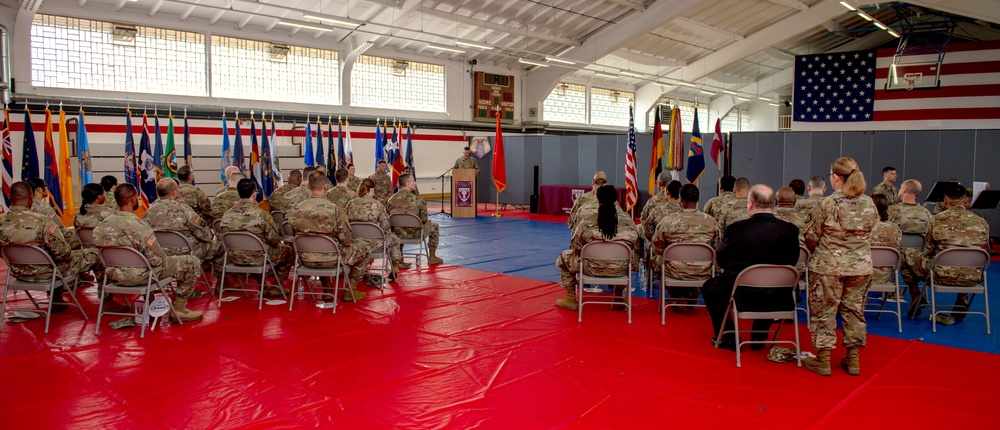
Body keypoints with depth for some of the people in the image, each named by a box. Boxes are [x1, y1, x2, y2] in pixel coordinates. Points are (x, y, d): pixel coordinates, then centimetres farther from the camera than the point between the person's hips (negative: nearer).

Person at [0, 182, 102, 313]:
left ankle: (56, 298, 41)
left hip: (18, 273, 6)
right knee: (93, 254, 11)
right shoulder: (41, 221, -28)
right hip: (44, 272, -6)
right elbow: (63, 253, -23)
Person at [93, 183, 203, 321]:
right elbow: (157, 260, -23)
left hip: (115, 276, 8)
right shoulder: (139, 227, -27)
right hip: (140, 277, -8)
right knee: (192, 263, 4)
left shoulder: (102, 226, -6)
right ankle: (178, 309, 11)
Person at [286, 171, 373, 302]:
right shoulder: (333, 209, -20)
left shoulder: (295, 209, -8)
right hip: (330, 259, -5)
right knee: (364, 248, 17)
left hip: (306, 260, 5)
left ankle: (327, 290, 38)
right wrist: (345, 221, 5)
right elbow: (345, 240, -15)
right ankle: (350, 290, 20)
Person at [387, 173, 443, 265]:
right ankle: (432, 257, 31)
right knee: (434, 226, 23)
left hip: (397, 234, 4)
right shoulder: (418, 199, -12)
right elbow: (424, 220, -8)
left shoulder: (391, 199, -2)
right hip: (414, 233, -4)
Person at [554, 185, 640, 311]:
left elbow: (575, 248, -6)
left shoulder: (586, 222, -13)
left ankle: (571, 299, 26)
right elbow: (636, 246, 3)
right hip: (620, 270, 3)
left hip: (592, 269, -2)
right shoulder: (627, 219, -6)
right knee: (632, 258, 39)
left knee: (564, 257, 24)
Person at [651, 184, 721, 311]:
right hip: (703, 274, 2)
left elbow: (658, 251, -1)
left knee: (658, 260, 30)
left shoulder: (666, 222, -12)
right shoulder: (711, 222, -6)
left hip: (675, 273, -2)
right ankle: (690, 299, 39)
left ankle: (678, 299, 28)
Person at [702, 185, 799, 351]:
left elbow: (721, 260, -2)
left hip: (741, 296, -3)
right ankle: (759, 336, 40)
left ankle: (727, 338, 28)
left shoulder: (734, 229, -16)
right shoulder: (790, 230, -11)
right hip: (778, 300, 3)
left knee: (709, 287, 27)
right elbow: (792, 261, 4)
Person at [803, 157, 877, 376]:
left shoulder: (827, 204, -14)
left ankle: (823, 359, 12)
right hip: (861, 266, 5)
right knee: (854, 310, 14)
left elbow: (811, 237, -8)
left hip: (828, 266, -4)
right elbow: (869, 233, 9)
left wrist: (820, 250, 12)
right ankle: (853, 358, 23)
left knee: (824, 311, 6)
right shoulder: (869, 204, -1)